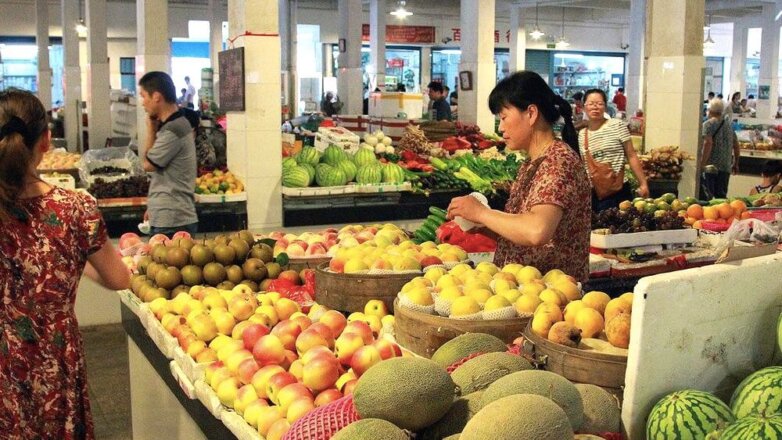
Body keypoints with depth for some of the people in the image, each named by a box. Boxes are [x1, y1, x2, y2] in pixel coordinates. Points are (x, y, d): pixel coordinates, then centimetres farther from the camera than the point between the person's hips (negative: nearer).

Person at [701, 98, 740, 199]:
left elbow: (708, 143, -18)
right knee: (722, 195, 10)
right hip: (726, 167, 6)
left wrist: (702, 163, -20)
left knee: (707, 196, -3)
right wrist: (736, 164, 25)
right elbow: (736, 145, 17)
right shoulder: (728, 125, 15)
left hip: (710, 166, -6)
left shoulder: (708, 124, -5)